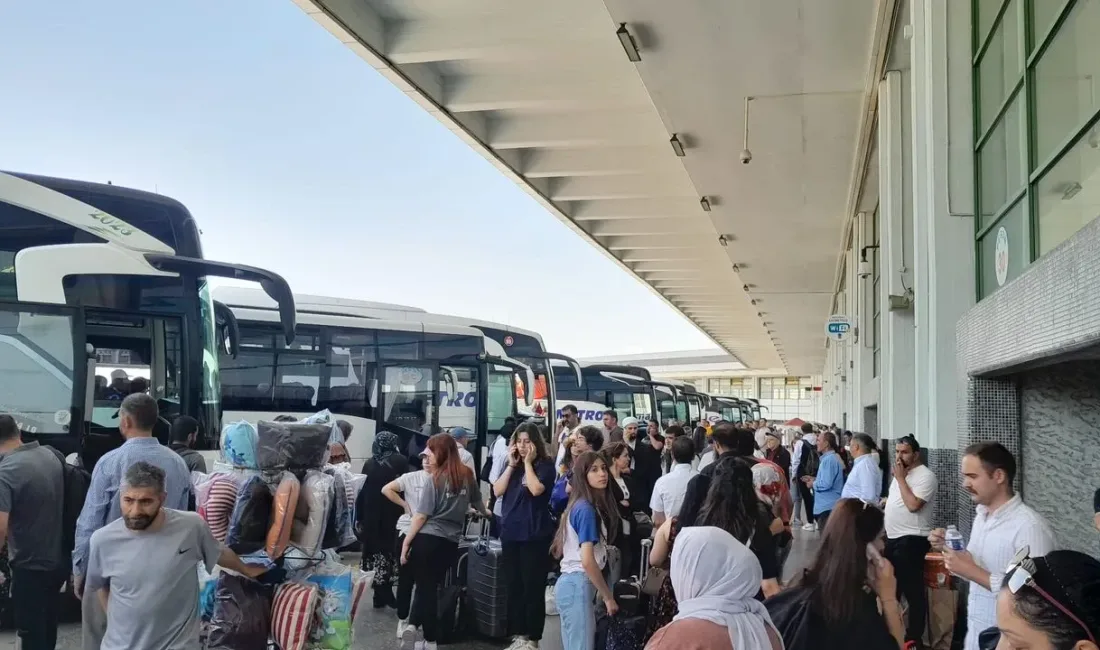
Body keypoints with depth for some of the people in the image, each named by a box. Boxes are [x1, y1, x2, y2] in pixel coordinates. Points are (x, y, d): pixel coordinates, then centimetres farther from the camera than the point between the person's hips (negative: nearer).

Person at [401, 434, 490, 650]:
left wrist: (406, 541, -2)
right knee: (432, 588, 17)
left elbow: (422, 514, -10)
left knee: (424, 588, 4)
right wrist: (486, 512, 47)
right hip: (450, 541, 5)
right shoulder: (467, 475, 6)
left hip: (428, 539, -5)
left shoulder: (436, 478, -9)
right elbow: (477, 501, 25)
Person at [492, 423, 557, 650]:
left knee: (533, 588, -2)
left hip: (534, 535, -5)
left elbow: (536, 489, -21)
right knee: (514, 587, 10)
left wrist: (528, 462, -12)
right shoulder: (513, 464, 11)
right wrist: (511, 465, -5)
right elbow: (497, 491, 1)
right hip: (510, 532, 6)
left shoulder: (545, 464, -5)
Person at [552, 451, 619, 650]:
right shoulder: (587, 509, -14)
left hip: (574, 583, 9)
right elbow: (588, 560, -20)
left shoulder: (588, 505, 14)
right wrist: (609, 597, -12)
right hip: (578, 585, -9)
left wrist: (602, 591, 10)